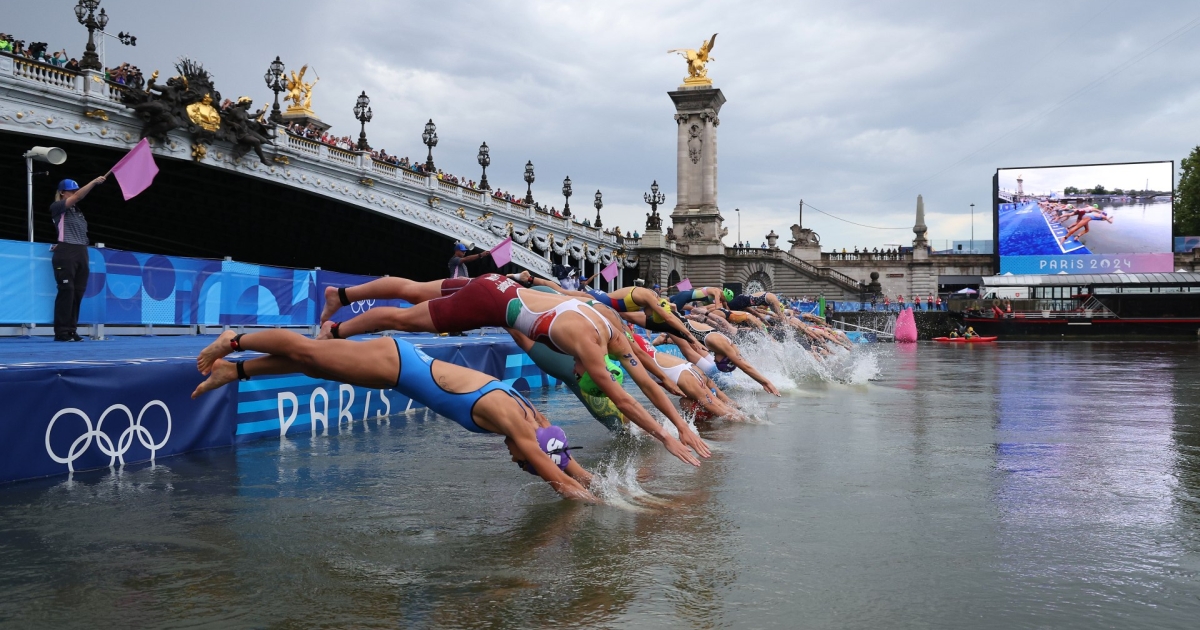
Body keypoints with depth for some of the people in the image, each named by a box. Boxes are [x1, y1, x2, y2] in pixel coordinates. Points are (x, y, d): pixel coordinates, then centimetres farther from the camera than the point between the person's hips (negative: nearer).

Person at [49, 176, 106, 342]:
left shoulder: (78, 211, 20)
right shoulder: (56, 207, 1)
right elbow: (77, 197, -13)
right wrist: (94, 182, -16)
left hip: (81, 253, 7)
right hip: (65, 253, -7)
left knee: (78, 292, 4)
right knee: (66, 291, -10)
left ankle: (71, 330, 8)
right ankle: (61, 332, -7)